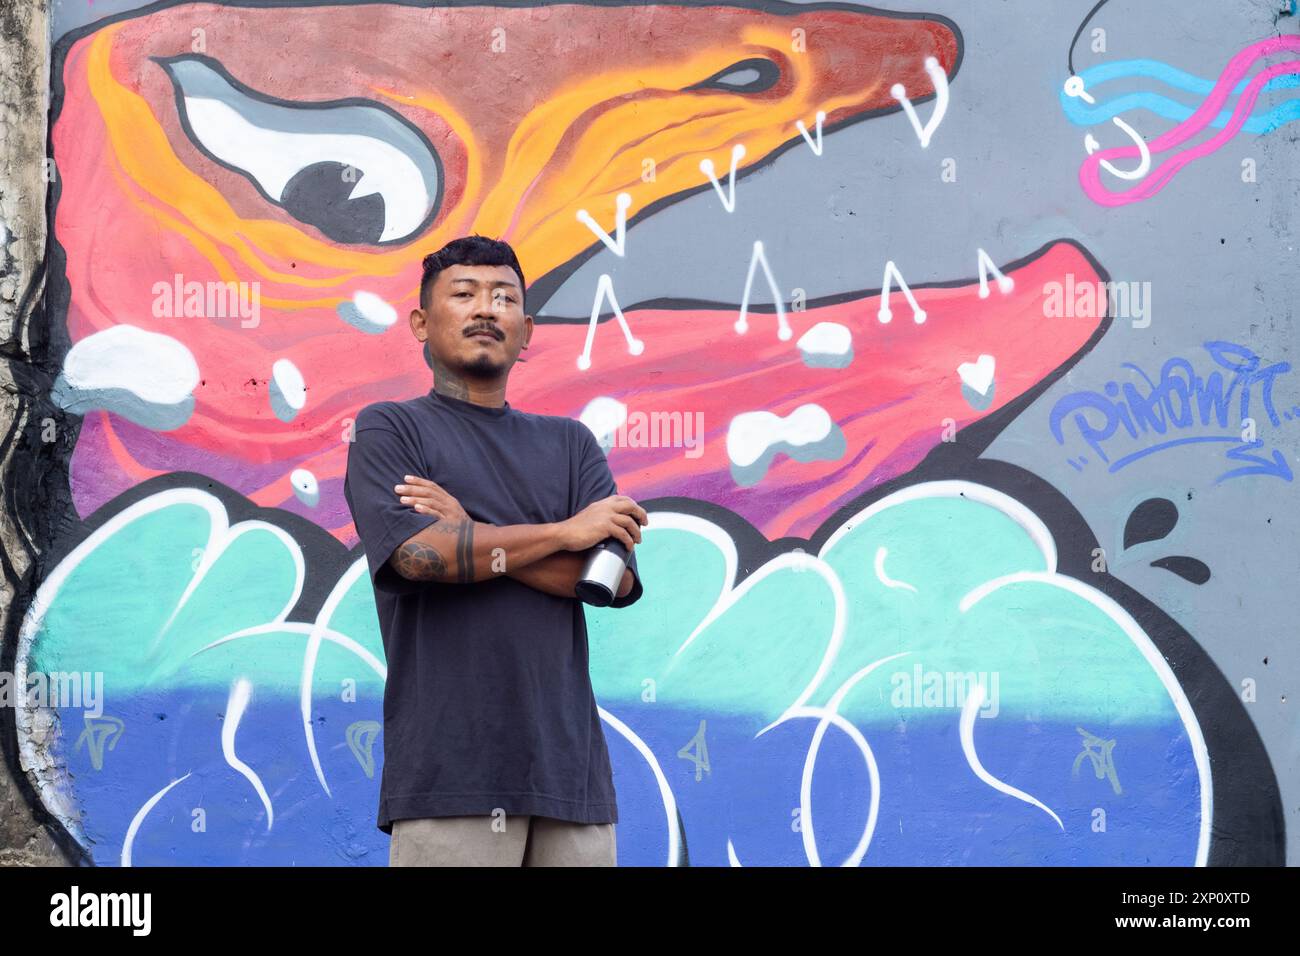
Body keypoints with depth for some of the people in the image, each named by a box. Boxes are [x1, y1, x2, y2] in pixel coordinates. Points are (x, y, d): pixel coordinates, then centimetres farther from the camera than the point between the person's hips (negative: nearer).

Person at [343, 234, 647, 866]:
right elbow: (417, 553, -11)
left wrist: (476, 540, -6)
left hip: (569, 765, 4)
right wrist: (565, 533, -2)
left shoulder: (570, 443, 18)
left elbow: (615, 577, 3)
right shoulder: (387, 430, 8)